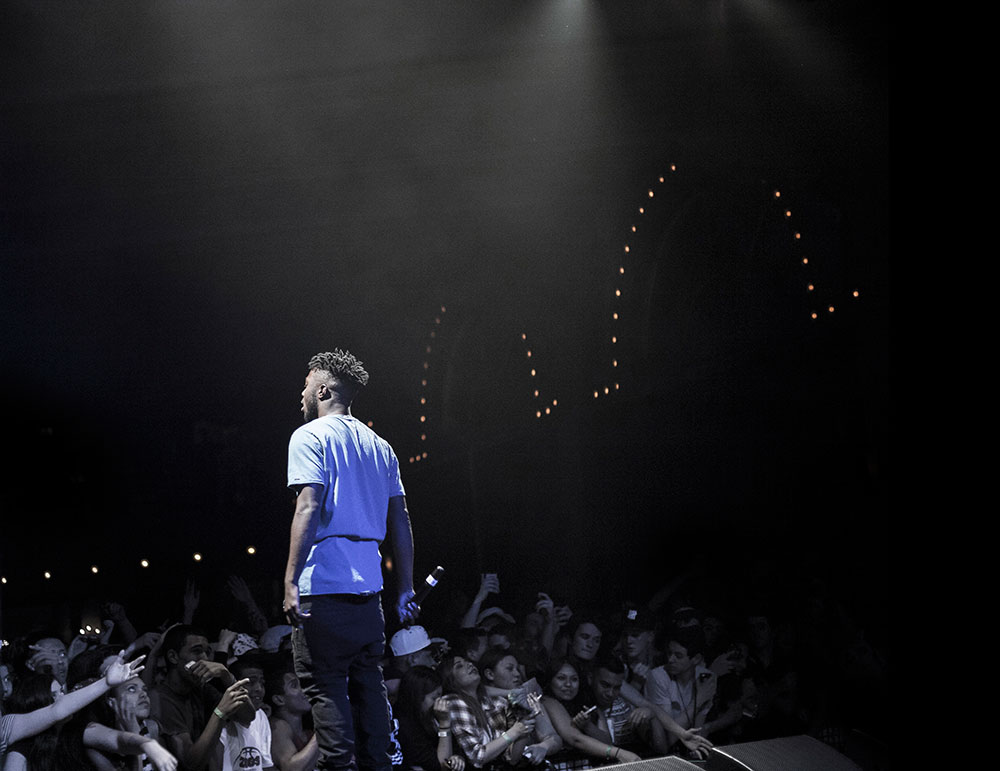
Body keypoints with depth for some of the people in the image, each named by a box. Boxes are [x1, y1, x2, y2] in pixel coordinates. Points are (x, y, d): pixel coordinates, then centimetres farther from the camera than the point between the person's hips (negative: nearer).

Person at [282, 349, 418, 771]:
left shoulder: (309, 436, -3)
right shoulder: (379, 446, 17)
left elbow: (308, 510, -15)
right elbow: (400, 524, 15)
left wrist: (291, 581, -17)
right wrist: (405, 591, 18)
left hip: (324, 583, -7)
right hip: (368, 584, 7)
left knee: (324, 685, -4)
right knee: (367, 683, 12)